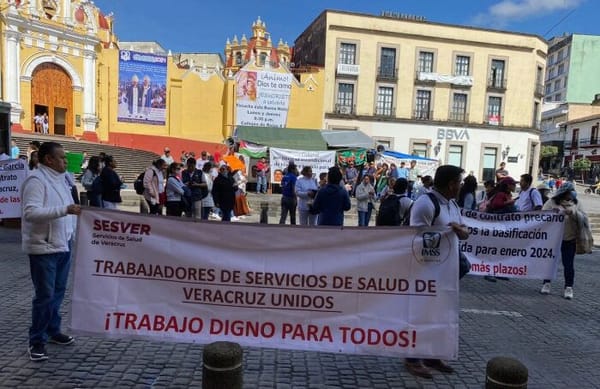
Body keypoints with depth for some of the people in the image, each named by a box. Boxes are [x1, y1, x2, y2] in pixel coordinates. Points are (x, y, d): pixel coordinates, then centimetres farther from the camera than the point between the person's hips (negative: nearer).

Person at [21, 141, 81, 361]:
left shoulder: (59, 178, 12)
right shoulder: (36, 180, -16)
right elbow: (31, 212, -27)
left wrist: (72, 225, 15)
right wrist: (64, 210, -32)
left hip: (62, 244, 8)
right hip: (43, 247, -8)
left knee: (58, 292, 16)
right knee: (45, 295, -2)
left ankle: (53, 331, 30)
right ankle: (36, 341, 11)